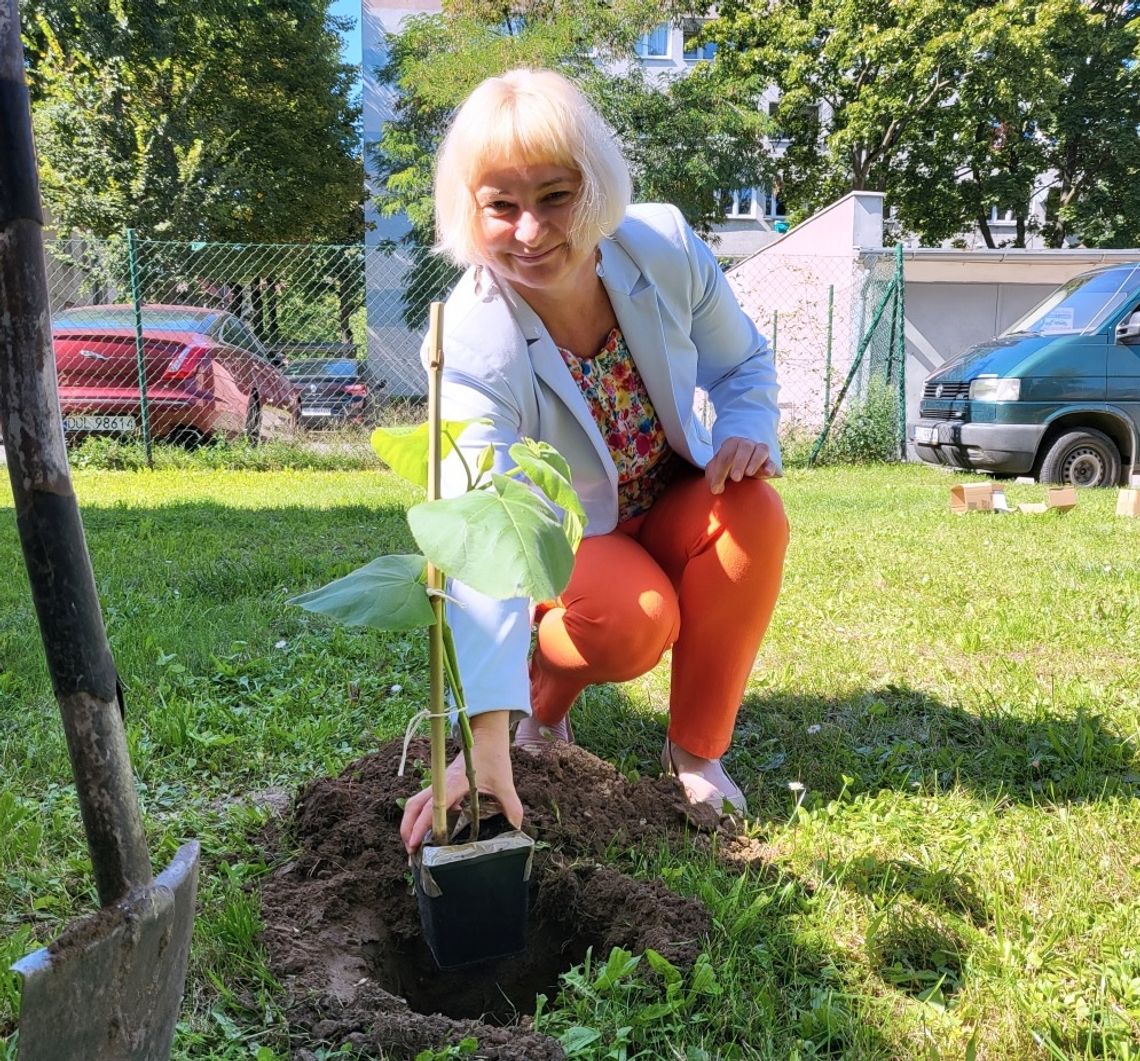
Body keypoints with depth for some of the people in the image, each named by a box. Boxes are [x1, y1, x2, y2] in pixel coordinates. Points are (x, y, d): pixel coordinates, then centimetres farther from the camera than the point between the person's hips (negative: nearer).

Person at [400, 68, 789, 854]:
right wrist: (488, 735, -49)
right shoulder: (473, 346, -32)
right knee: (636, 621, -34)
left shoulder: (666, 246, -21)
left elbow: (744, 363, -1)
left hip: (671, 509, 4)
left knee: (754, 512, -29)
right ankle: (547, 687, 5)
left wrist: (748, 432, -25)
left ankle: (697, 749, -10)